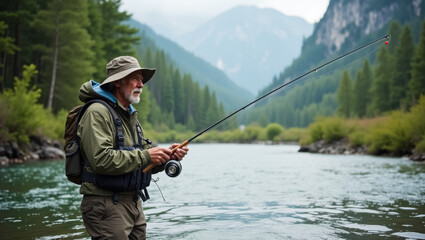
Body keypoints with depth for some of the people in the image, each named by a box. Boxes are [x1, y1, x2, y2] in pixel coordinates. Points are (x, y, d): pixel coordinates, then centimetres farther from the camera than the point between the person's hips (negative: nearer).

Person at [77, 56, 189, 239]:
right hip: (106, 204, -9)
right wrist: (144, 156, -20)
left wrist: (167, 155, -3)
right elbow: (101, 160, -25)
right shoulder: (98, 112, -12)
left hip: (133, 202, 9)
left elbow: (147, 164, 16)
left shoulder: (130, 116, 18)